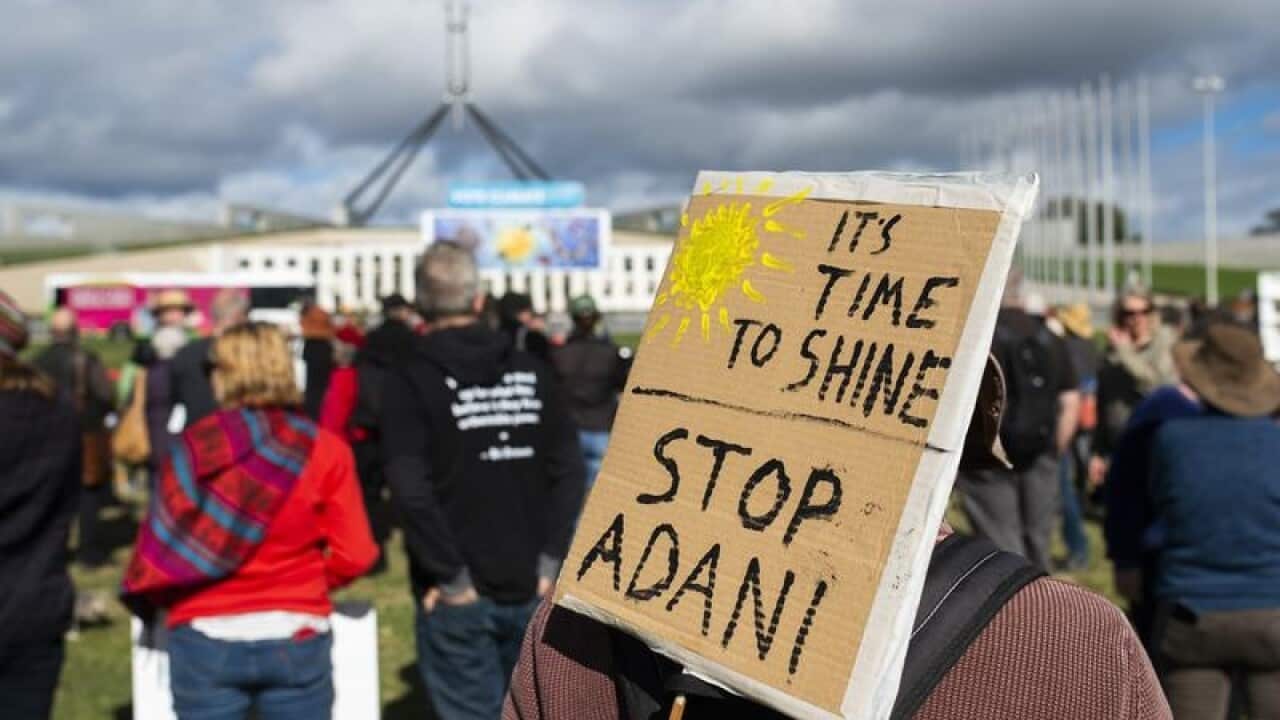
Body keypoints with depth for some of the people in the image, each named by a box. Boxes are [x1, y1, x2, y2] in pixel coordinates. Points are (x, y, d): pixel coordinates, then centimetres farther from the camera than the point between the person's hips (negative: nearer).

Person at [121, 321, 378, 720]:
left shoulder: (195, 447, -6)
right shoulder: (326, 449, -4)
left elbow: (163, 541, -5)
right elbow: (355, 554, -6)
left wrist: (162, 599, 14)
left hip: (206, 639, 0)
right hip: (295, 638, 0)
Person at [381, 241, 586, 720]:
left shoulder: (412, 380, -7)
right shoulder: (530, 372, 6)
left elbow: (410, 488, -18)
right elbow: (569, 470, 1)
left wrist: (451, 576, -12)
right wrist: (550, 559, 1)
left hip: (460, 596, -4)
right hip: (528, 587, 4)